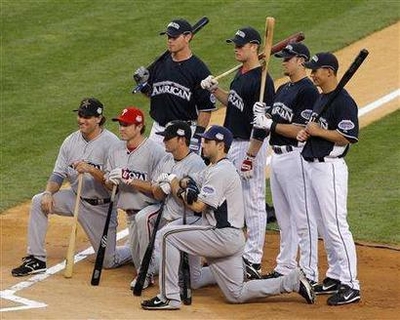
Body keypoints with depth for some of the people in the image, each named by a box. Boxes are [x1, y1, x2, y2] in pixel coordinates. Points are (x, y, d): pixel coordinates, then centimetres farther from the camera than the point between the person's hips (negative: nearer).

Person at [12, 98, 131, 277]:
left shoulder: (111, 143, -16)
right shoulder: (71, 141, 1)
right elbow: (59, 174, 1)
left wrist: (91, 170, -36)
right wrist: (49, 193, -18)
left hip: (102, 206, -5)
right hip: (76, 198, 5)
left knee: (109, 262, -2)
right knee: (39, 201, -18)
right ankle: (36, 259, -13)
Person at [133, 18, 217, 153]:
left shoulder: (198, 69, -9)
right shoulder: (161, 62, 8)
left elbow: (206, 107, -10)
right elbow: (150, 93, 19)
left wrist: (197, 136, -16)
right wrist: (143, 84, -3)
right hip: (158, 130, 6)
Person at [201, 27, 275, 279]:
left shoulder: (261, 81, -19)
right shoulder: (241, 75, 10)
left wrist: (250, 157, -22)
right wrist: (215, 90, 9)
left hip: (250, 146, -10)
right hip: (231, 144, 10)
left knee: (253, 203, -3)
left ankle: (253, 261, 2)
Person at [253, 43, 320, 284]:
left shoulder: (308, 91, -14)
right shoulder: (283, 89, 16)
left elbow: (300, 131, -20)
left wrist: (270, 124, -18)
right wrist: (263, 114, 0)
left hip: (295, 158, -10)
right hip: (277, 156, 10)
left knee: (302, 217, -8)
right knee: (284, 217, 16)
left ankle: (309, 272, -6)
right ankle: (285, 267, 24)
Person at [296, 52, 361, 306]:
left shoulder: (343, 101, -16)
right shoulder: (321, 98, 15)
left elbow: (348, 137, -22)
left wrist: (318, 131, -18)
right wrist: (305, 133, 5)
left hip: (330, 168, -10)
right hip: (311, 166, 10)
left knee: (336, 226, -11)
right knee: (323, 226, 14)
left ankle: (351, 285, -10)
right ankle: (335, 277, 23)